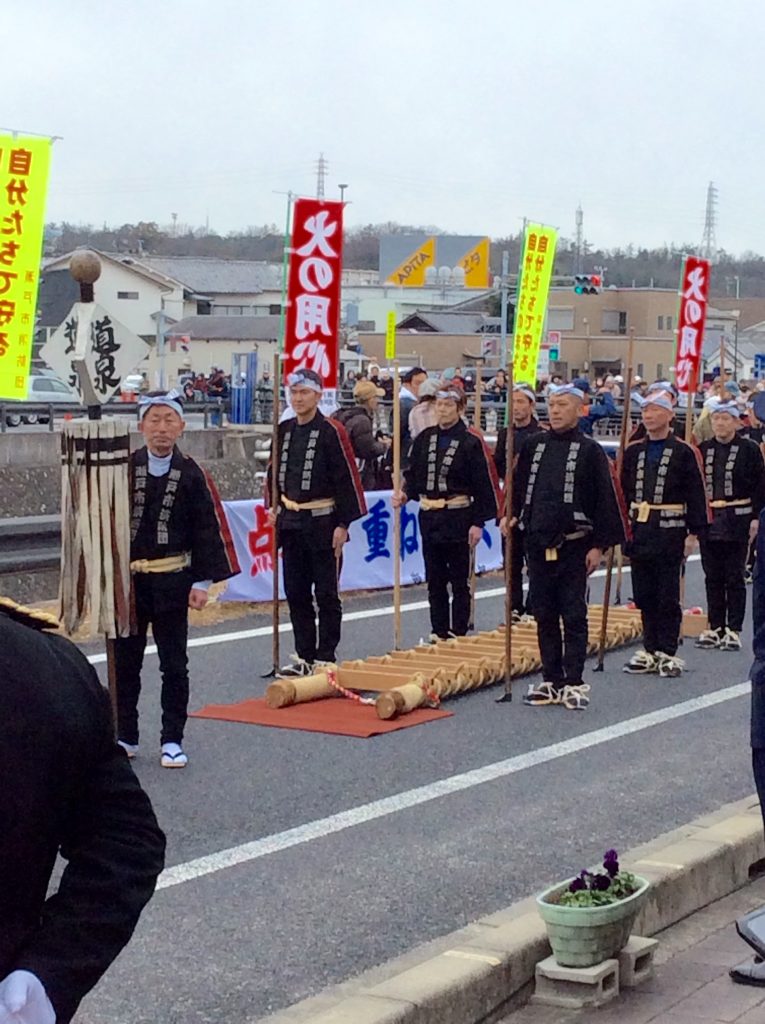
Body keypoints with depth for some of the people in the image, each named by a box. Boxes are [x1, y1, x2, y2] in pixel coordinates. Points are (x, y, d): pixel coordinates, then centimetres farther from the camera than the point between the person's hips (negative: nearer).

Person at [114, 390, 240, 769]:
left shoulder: (192, 475, -2)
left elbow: (207, 531, 0)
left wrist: (202, 582, -4)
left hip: (172, 582, -1)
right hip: (126, 578, 1)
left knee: (174, 665, 4)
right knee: (124, 662, 9)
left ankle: (172, 740, 13)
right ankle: (125, 736, 22)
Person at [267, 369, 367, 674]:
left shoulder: (331, 432, -10)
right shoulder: (284, 431, 9)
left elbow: (346, 479, -12)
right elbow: (275, 472, 21)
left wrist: (343, 524, -14)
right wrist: (273, 507, 11)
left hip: (322, 524, -6)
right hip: (290, 523, 7)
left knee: (326, 594, 1)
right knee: (295, 593, 10)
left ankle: (326, 658, 8)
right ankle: (304, 657, 19)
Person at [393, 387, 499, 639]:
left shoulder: (471, 441, -8)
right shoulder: (425, 438, 7)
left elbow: (484, 484, -9)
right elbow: (413, 474, 15)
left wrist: (478, 522, -12)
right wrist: (405, 494, -5)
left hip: (458, 518, -5)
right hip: (428, 518, 5)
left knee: (459, 581, 2)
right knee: (435, 581, 11)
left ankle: (458, 633, 8)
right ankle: (439, 633, 19)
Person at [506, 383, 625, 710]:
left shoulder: (590, 451, -4)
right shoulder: (533, 446, 10)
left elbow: (605, 501, -5)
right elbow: (519, 487, 21)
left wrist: (599, 545, -10)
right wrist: (511, 516, 5)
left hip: (574, 547, -5)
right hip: (537, 545, 5)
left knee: (574, 616, -1)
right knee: (544, 616, 9)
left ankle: (574, 683, 5)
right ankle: (551, 682, 16)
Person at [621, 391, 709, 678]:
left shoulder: (683, 452, -3)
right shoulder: (633, 452, 11)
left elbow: (696, 495, -4)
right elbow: (623, 492, 13)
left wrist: (694, 532, -9)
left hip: (670, 533, -5)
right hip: (639, 533, 5)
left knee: (668, 596, 0)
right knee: (644, 595, 8)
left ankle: (668, 653, 6)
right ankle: (650, 650, 17)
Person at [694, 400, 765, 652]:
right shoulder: (703, 450, 8)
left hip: (737, 522, -4)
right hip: (708, 522, 4)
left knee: (735, 578, 0)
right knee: (713, 578, 9)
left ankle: (733, 631, 5)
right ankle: (715, 628, 16)